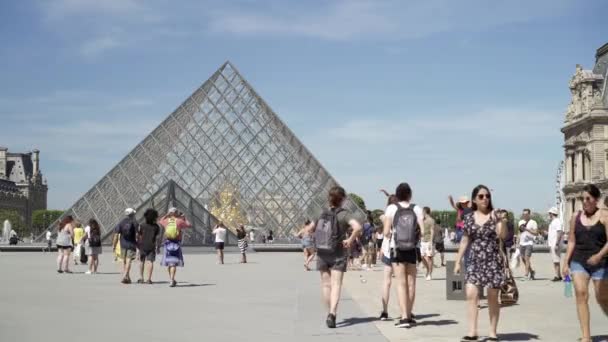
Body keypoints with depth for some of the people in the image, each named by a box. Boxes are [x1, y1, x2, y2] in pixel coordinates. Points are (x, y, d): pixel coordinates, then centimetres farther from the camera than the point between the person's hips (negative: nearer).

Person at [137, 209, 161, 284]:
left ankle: (141, 278, 13)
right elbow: (158, 238, -3)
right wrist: (158, 247, 6)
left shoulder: (141, 226, -3)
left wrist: (138, 247, 8)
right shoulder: (156, 227, -3)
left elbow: (138, 237, -1)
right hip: (152, 247, -1)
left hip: (143, 246, 1)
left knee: (142, 261, 14)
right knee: (150, 261, -1)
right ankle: (149, 278, -7)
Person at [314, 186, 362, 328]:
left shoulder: (322, 214, 5)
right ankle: (332, 314, -19)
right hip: (337, 254, -4)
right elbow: (358, 227, -25)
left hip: (321, 254, 4)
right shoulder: (343, 214, -9)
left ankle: (330, 313, 20)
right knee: (336, 285, -5)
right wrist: (350, 240, -13)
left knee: (326, 284, 13)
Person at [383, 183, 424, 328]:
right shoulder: (417, 209, -1)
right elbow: (422, 230, -6)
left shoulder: (391, 208, -5)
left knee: (401, 283, -1)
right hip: (412, 250, 2)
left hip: (397, 250, -2)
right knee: (411, 283, 12)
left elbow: (386, 232, -6)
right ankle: (408, 316, 21)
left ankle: (404, 317, -9)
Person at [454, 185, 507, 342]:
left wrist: (502, 220, -30)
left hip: (493, 260, -2)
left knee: (492, 298, 3)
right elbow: (465, 241, 13)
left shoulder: (495, 215, 0)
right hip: (474, 261, 2)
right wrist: (458, 261, 11)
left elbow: (502, 235, -13)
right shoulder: (468, 218, 7)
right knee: (471, 294, -11)